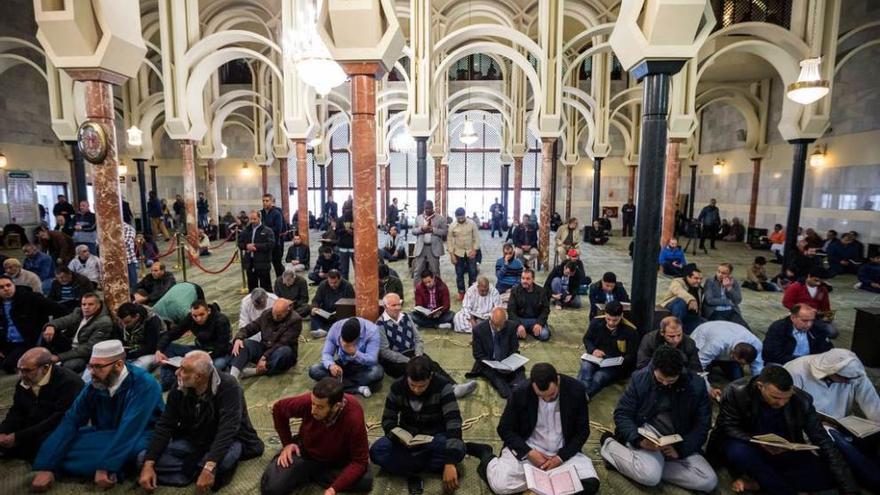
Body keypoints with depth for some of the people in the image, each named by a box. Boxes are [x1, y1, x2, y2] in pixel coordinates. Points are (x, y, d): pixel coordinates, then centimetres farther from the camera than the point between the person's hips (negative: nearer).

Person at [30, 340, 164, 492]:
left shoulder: (143, 384, -23)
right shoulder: (94, 387, -5)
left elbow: (129, 430, -29)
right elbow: (70, 422, -9)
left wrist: (105, 467, -33)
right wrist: (44, 467, -18)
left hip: (138, 439, -6)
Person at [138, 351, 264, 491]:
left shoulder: (229, 388, -27)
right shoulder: (179, 388, -9)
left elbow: (227, 430, -34)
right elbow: (165, 426, -7)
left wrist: (209, 468, -43)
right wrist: (148, 464, -17)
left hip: (228, 441, -6)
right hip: (192, 441, 6)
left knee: (224, 459, -40)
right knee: (143, 458, -13)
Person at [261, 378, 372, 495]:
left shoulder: (354, 418, -35)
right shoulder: (307, 401, -29)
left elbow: (360, 460, -25)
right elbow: (278, 409, -6)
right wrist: (287, 443, -7)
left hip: (338, 459, 0)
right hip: (305, 451, 0)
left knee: (365, 481, -25)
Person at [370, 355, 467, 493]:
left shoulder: (442, 387, -24)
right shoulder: (397, 387, -15)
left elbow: (454, 422, -33)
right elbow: (388, 419, -5)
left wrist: (450, 463, -44)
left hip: (434, 438, -2)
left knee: (458, 450, -33)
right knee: (377, 451, -25)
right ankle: (437, 465, -19)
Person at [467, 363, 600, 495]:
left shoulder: (576, 390, -16)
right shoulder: (521, 393, -18)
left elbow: (583, 431, -4)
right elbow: (505, 429, -7)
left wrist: (561, 457, -16)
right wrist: (529, 453, -19)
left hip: (564, 451, 2)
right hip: (528, 449, -2)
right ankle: (487, 456, 11)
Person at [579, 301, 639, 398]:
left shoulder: (630, 331, -8)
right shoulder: (596, 322, 0)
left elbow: (632, 356, -3)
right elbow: (587, 339, 12)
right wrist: (593, 350, -10)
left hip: (615, 365, -2)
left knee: (598, 377, -34)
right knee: (585, 367, -35)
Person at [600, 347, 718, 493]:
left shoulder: (696, 384, -8)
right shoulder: (640, 378, -11)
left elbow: (702, 424, -2)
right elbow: (622, 414, -6)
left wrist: (680, 448, -17)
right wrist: (638, 439, -24)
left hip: (679, 443, 4)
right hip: (647, 434, -4)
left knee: (709, 482, -16)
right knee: (650, 475, -30)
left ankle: (656, 465, -1)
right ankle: (609, 444, -4)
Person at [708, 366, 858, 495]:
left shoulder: (801, 400, -16)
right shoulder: (736, 392, -24)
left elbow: (823, 442, -11)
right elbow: (727, 427, -16)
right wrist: (758, 442, -34)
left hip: (783, 453, 4)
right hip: (749, 447, -3)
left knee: (828, 476, -19)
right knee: (739, 452, -38)